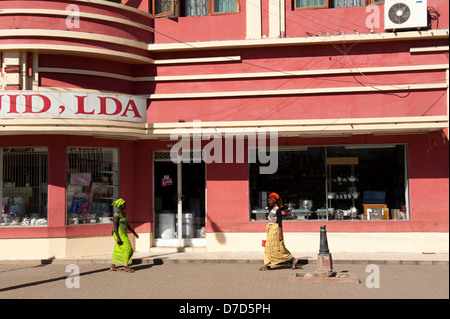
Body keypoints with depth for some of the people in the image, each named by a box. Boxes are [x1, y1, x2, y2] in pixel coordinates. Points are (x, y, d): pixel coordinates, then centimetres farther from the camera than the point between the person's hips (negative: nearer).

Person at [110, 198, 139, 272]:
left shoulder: (123, 213, 13)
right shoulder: (117, 214, -16)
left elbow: (127, 224, 19)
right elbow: (115, 226, -19)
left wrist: (134, 233, 17)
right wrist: (118, 238, -25)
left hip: (123, 233, 9)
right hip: (119, 233, -9)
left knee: (118, 251, 10)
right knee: (126, 248, -10)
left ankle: (112, 267, 15)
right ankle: (126, 267, -6)